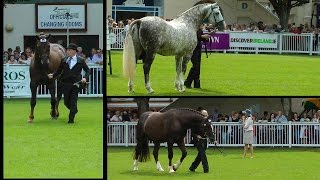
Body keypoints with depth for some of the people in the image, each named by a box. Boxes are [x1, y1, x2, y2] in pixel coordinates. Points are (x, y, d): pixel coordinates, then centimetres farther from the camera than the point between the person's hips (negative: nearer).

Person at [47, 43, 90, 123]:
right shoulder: (64, 60, 7)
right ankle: (74, 110, 37)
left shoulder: (80, 60, 0)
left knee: (73, 101, -6)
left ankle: (71, 119, 1)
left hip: (76, 84, -3)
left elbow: (87, 70, 6)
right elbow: (59, 71, 9)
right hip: (66, 83, 3)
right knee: (66, 102, 8)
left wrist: (85, 78, -11)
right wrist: (53, 75, -8)